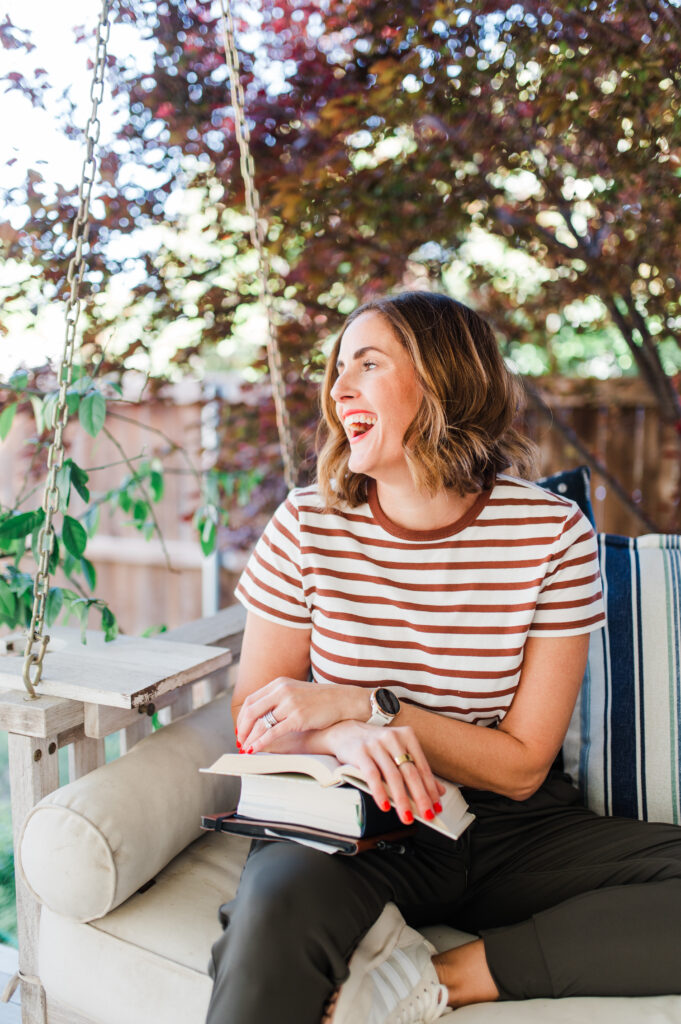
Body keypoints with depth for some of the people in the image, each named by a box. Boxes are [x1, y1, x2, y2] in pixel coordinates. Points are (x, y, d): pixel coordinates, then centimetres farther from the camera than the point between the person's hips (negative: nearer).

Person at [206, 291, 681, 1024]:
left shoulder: (552, 532, -7)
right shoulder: (308, 525, -4)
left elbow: (522, 766, -6)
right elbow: (254, 720, 1)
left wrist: (361, 705, -18)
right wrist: (348, 738, -22)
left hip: (513, 832, 3)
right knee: (279, 900, -35)